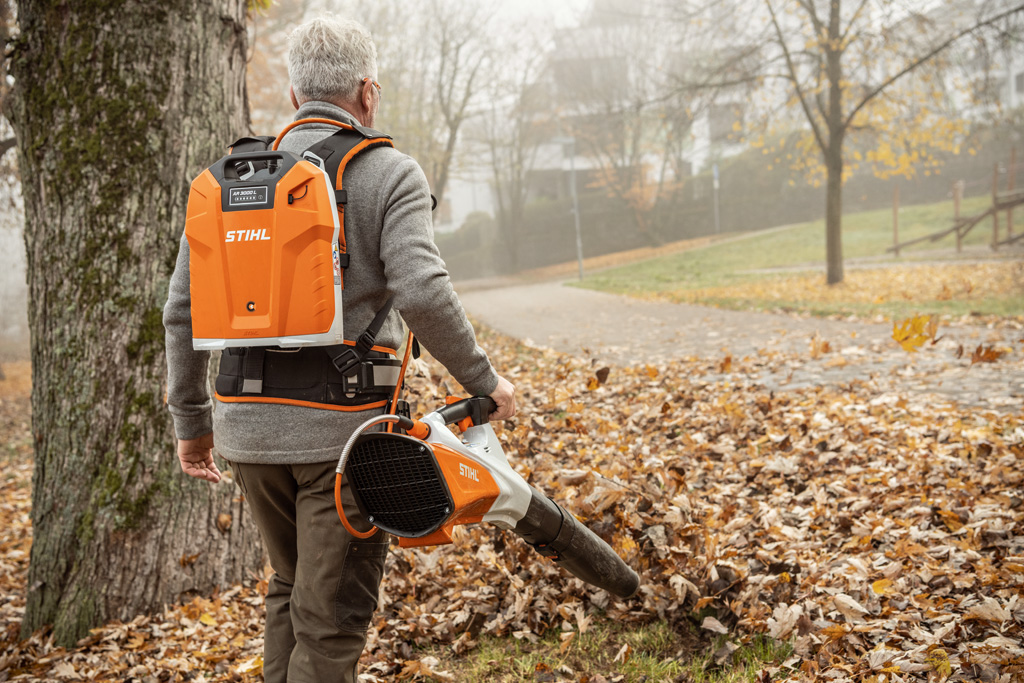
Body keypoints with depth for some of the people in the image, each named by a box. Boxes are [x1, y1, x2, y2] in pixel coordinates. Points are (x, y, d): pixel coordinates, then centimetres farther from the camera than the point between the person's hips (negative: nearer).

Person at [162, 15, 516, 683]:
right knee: (331, 621, 4)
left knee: (292, 585, 24)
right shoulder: (389, 173, -5)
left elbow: (185, 309, 8)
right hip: (345, 429, -5)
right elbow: (422, 292, -19)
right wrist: (484, 381, -6)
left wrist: (191, 419, 17)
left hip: (249, 428, 5)